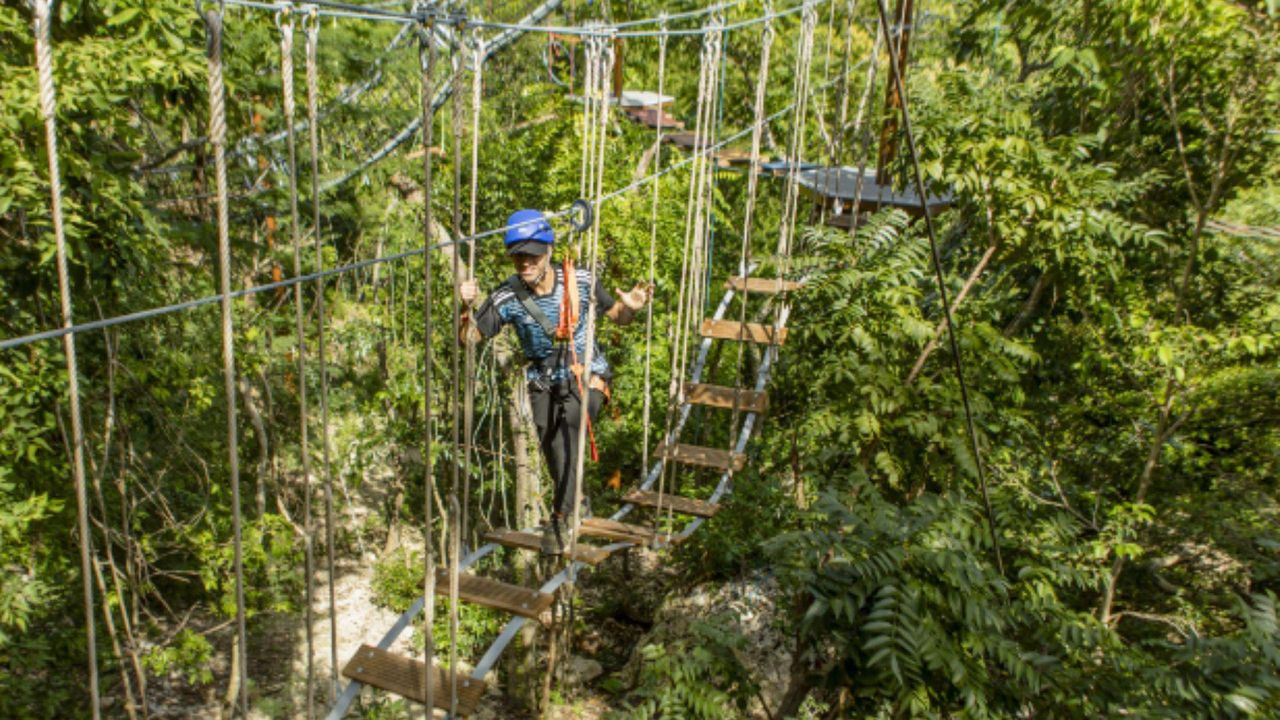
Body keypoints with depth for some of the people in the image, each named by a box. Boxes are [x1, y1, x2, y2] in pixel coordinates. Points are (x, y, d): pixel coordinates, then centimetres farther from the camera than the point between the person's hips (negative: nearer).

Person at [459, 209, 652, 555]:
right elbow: (470, 338, -11)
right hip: (544, 382, 2)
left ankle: (560, 518, -11)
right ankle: (575, 500, 34)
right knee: (551, 446, 1)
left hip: (587, 376, -2)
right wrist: (466, 308, -30)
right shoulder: (507, 297, -15)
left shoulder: (580, 282, -15)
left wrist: (630, 308, -22)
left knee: (566, 430, -25)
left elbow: (615, 315, 0)